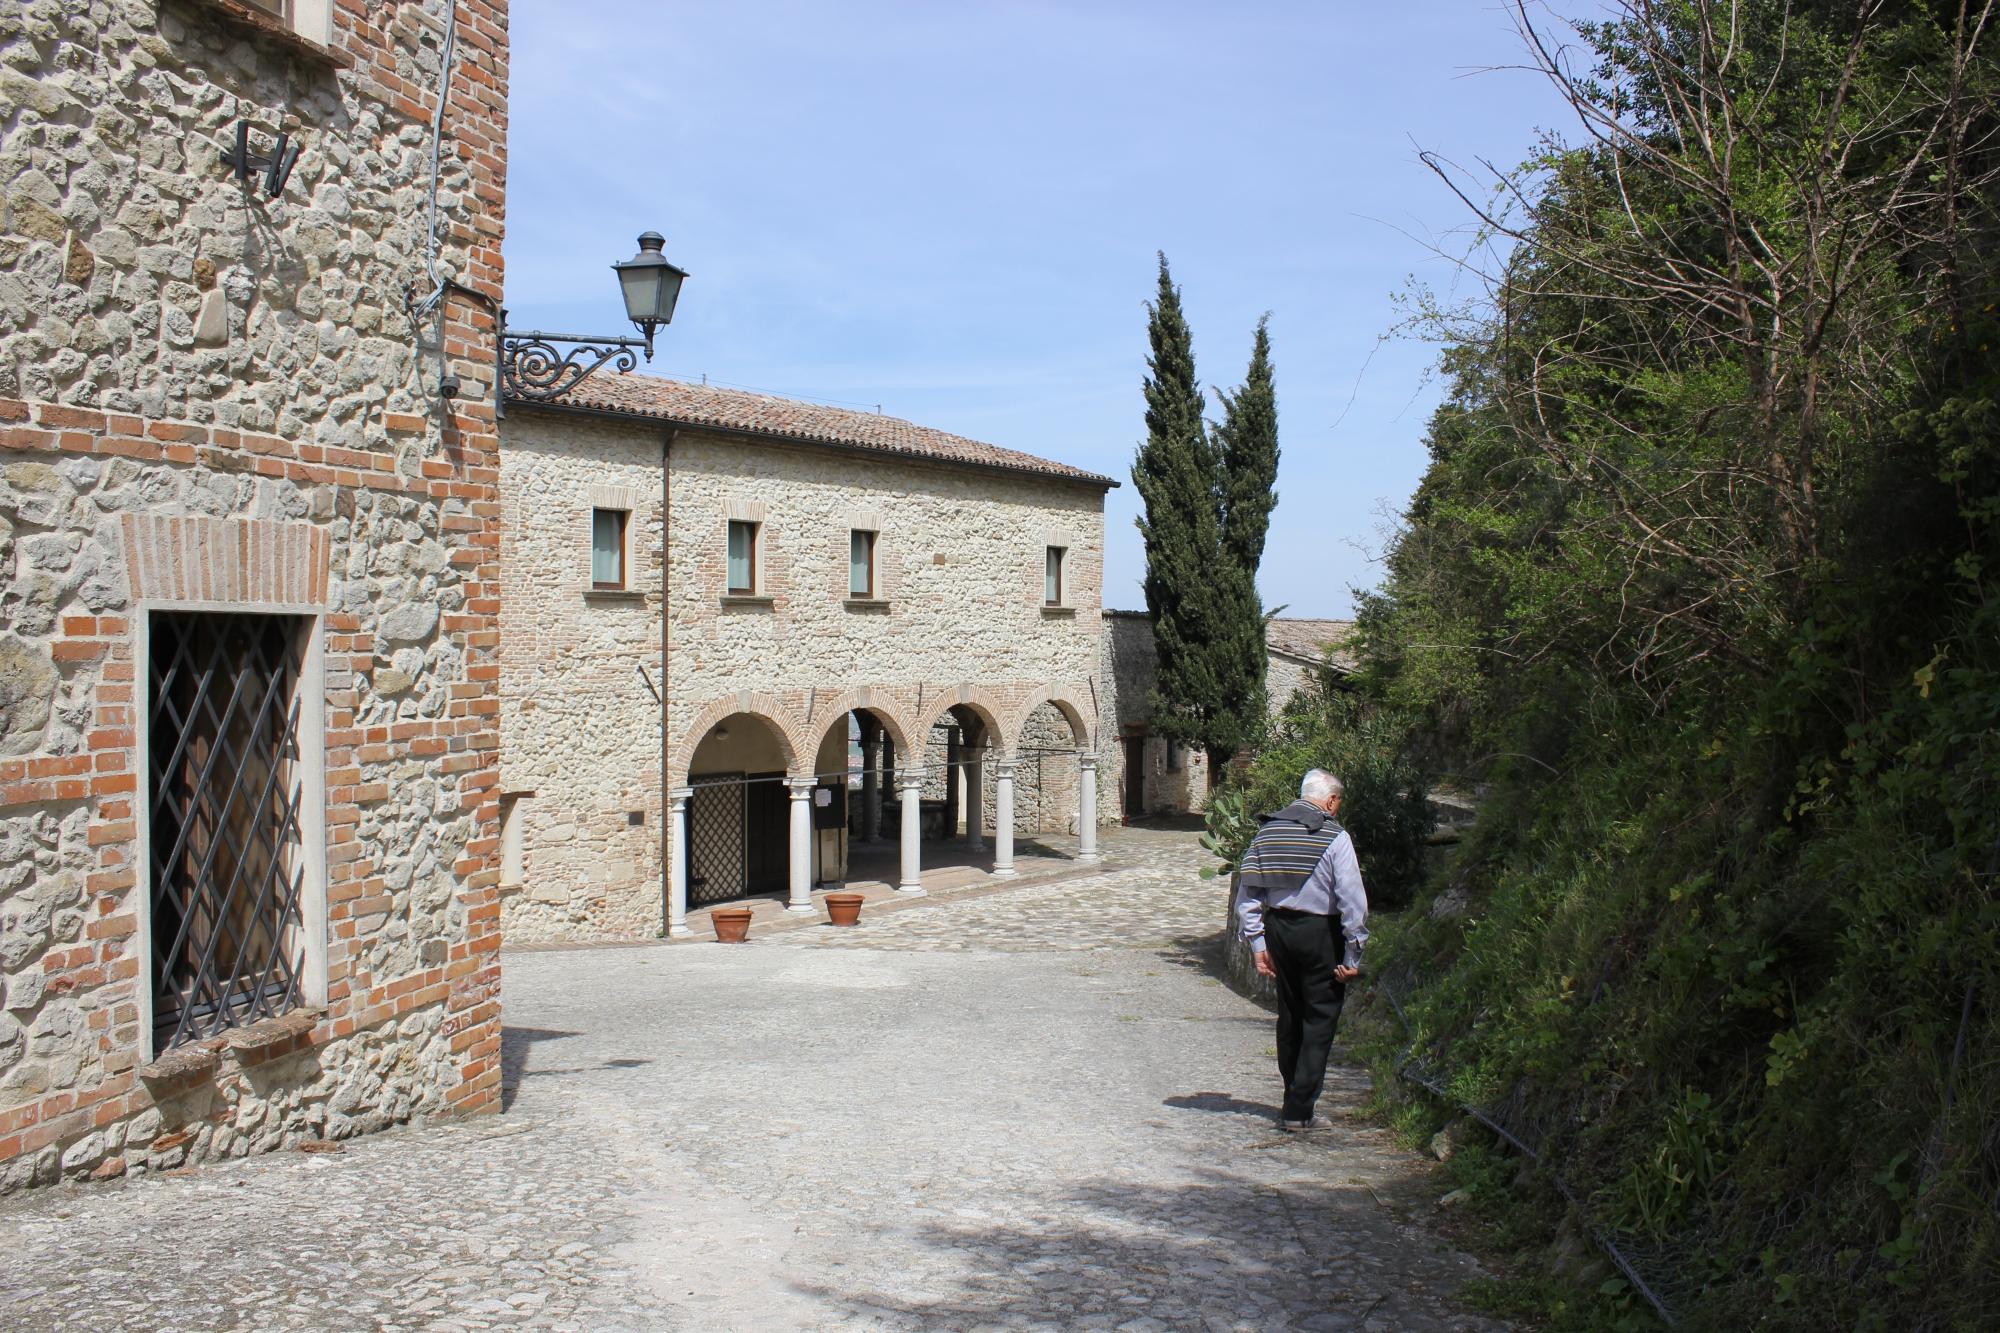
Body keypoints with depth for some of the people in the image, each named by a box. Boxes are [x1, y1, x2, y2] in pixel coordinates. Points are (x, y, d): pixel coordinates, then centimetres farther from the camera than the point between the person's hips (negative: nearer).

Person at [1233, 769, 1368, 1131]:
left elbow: (1247, 891, 5)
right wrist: (1353, 956, -7)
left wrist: (1257, 943, 9)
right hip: (1320, 933, -5)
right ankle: (1299, 1111, 1)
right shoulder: (1334, 837, -10)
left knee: (1289, 1017, 18)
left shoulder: (1267, 831, 6)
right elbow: (1353, 900, -13)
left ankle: (1295, 1098, 29)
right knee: (1320, 1020, 3)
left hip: (1277, 927, 6)